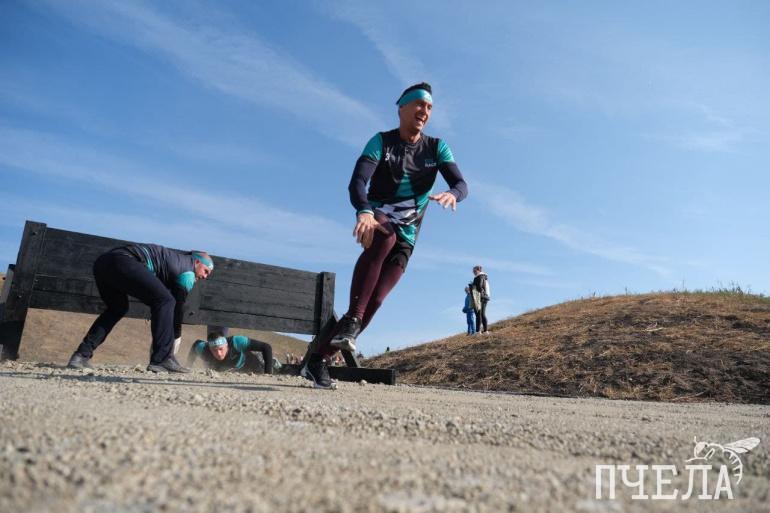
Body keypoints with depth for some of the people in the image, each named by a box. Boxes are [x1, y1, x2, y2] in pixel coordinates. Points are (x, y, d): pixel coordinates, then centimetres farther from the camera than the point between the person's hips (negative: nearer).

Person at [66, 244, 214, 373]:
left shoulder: (174, 259, 31)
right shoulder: (188, 271, 7)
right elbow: (178, 305, 5)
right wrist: (176, 336, 16)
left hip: (101, 262, 10)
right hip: (123, 262, -10)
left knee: (118, 308, 29)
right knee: (165, 301, -5)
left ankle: (80, 356, 24)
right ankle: (162, 359, -11)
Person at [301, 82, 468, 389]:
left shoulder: (437, 148, 6)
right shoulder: (382, 141, -2)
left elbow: (461, 184, -6)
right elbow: (357, 182, -18)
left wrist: (452, 195, -32)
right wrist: (364, 211, -41)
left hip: (406, 237, 3)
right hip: (376, 220, -2)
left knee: (374, 300, -11)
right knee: (385, 236, -40)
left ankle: (318, 360, 1)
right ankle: (351, 321, -42)